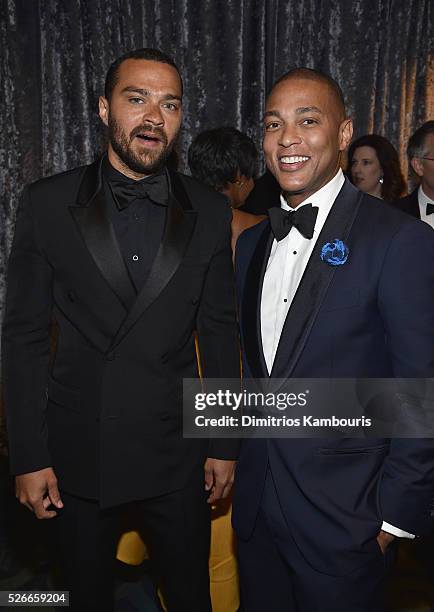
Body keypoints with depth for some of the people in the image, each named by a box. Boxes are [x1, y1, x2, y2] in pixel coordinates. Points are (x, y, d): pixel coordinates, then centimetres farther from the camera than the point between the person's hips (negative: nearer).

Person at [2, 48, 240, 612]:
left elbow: (219, 333, 2)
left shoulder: (210, 213, -2)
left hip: (175, 456, 1)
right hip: (77, 454, 0)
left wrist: (225, 444, 3)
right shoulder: (47, 204, -6)